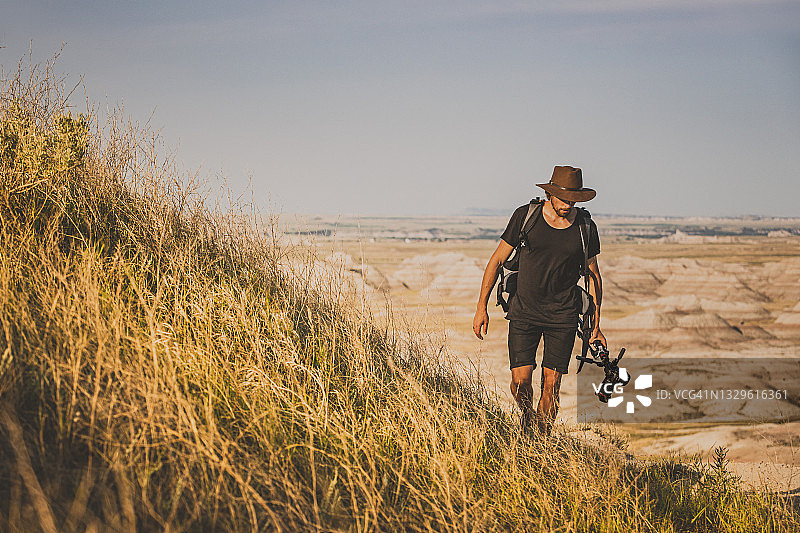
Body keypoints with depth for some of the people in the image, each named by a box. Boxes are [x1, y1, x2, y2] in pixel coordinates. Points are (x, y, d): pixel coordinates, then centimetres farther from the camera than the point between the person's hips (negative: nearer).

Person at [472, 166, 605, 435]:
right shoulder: (525, 216, -5)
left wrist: (596, 326, 10)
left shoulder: (585, 228, 0)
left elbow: (593, 276, 12)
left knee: (551, 385, -2)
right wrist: (481, 308, -1)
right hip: (523, 312, -1)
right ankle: (528, 422, 22)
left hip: (563, 315, 1)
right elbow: (497, 260, 2)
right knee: (520, 382, -8)